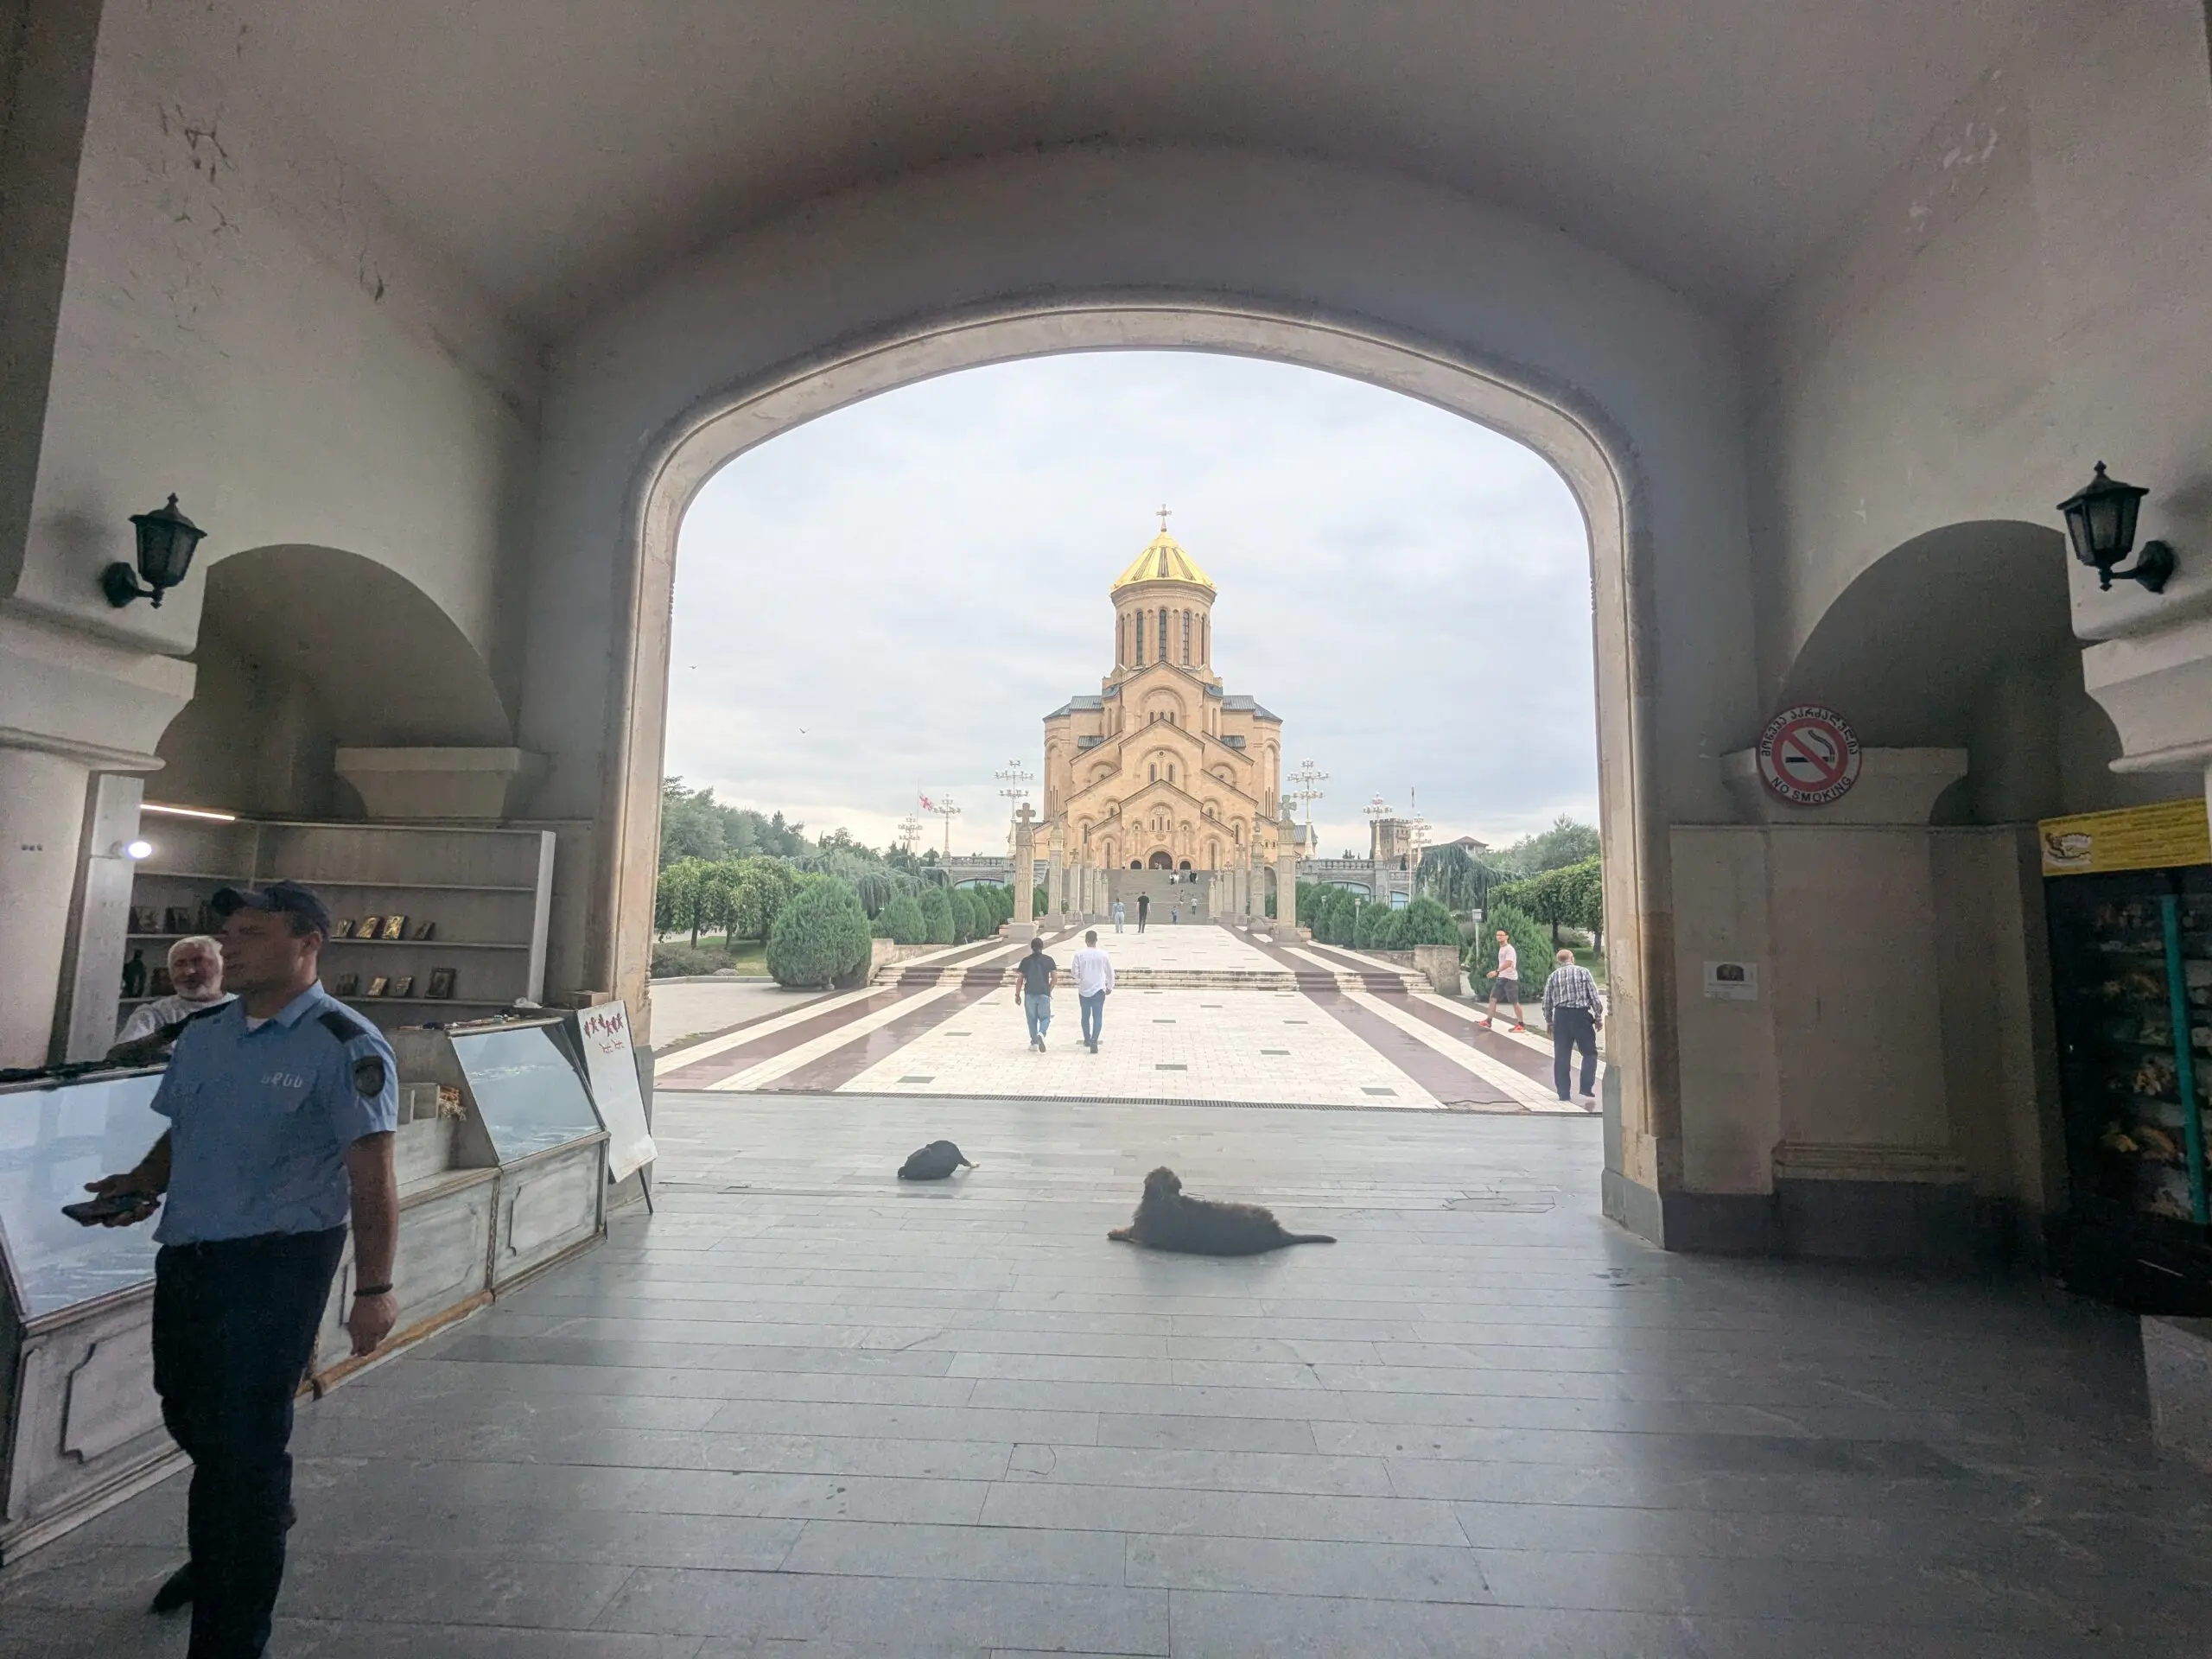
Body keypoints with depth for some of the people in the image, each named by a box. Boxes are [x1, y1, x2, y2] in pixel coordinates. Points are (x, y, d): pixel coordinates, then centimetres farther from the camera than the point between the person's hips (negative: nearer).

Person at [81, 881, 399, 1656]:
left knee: (243, 1444, 0)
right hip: (185, 1255, 8)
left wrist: (374, 1287, -18)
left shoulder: (345, 1047, -15)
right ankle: (243, 1536, 54)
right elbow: (181, 1134, 20)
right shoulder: (203, 1033, 8)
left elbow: (372, 1177, -17)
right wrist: (141, 1183, -2)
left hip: (278, 1264, -8)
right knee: (189, 1417, 24)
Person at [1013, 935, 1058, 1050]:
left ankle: (1034, 1043, 16)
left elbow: (1020, 979, 0)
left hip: (1029, 994, 0)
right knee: (1045, 1018, 7)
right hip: (1044, 994, 0)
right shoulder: (1049, 960, 2)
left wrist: (1017, 994, 7)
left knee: (1032, 1019, 13)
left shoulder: (1026, 961, 1)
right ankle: (1041, 1034, -22)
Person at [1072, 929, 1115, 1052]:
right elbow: (1110, 972, 4)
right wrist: (1110, 986, 19)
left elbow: (1075, 973, -6)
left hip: (1083, 990, 1)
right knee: (1098, 1016, 0)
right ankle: (1094, 1040, -16)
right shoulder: (1103, 955, -4)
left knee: (1085, 1016, 16)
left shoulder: (1079, 954, -7)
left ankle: (1087, 1040, 29)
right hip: (1099, 990, -1)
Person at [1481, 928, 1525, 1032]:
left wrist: (1496, 971, -37)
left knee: (1514, 1002, -3)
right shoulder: (1501, 948, 14)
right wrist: (1497, 973, 23)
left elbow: (1508, 963, -28)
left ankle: (1521, 1024, 6)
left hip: (1510, 978, -9)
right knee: (1493, 997, 6)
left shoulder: (1509, 949, -15)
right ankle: (1489, 1020, 9)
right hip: (1501, 978, 9)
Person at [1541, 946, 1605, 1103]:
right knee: (1590, 1053, 12)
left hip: (1561, 1016, 2)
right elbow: (1595, 997, -4)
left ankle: (1563, 1092, 9)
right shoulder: (1583, 972, 0)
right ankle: (1586, 1087, 2)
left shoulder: (1553, 976, 5)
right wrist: (1598, 1017, 5)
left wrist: (1549, 1021, 17)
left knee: (1561, 1056, 7)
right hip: (1581, 1015, -2)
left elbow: (1547, 1002, 6)